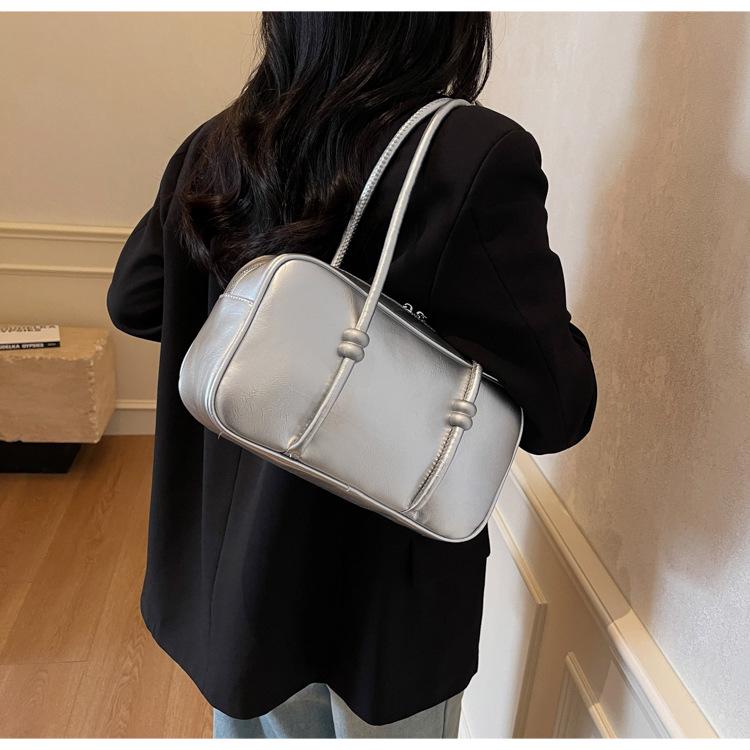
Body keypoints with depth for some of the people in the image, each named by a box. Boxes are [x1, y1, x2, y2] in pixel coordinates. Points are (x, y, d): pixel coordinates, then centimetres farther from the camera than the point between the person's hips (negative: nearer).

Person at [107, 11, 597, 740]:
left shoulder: (216, 148, -7)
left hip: (236, 547, 5)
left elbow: (131, 303, 6)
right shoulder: (477, 159, -26)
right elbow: (555, 411, -22)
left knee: (259, 721, 30)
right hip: (384, 573, -4)